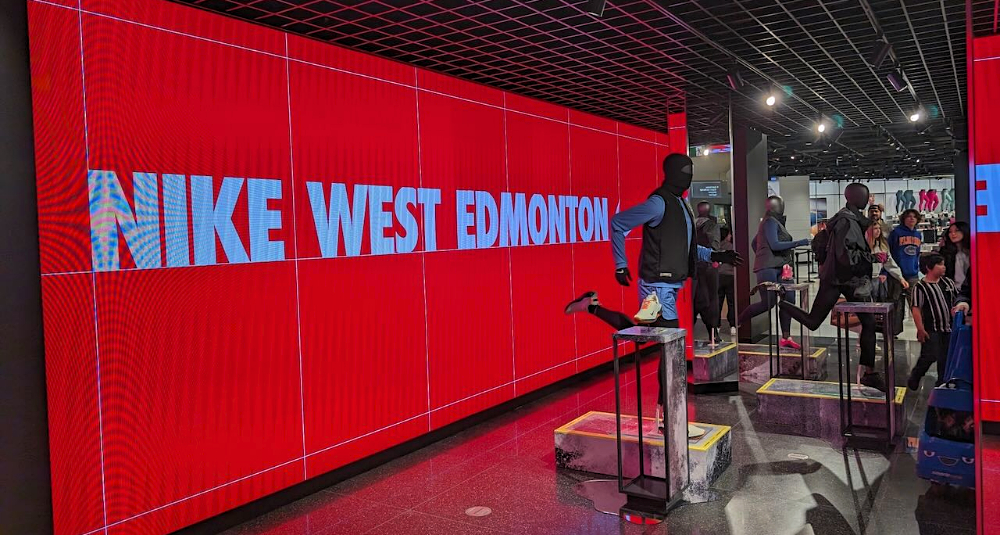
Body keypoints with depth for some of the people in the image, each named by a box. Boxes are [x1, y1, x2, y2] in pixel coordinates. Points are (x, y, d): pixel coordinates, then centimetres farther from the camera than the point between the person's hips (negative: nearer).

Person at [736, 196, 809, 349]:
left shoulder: (774, 222, 20)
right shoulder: (770, 222, -10)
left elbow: (754, 243, 25)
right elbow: (774, 245, -19)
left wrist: (761, 258, 27)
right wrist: (798, 243, -18)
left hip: (777, 267, 10)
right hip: (768, 267, -10)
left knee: (789, 299, 4)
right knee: (768, 303, -13)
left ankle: (786, 338, 7)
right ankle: (737, 322, 1)